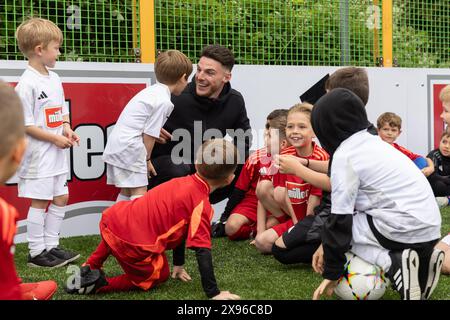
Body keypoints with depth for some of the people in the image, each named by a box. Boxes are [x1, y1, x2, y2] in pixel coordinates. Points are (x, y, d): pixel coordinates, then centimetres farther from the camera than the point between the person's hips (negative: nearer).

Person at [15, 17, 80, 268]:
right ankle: (37, 252, 9)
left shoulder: (55, 78, 10)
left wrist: (67, 130, 1)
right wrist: (55, 138, -17)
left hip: (57, 152, 8)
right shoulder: (27, 83, -16)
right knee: (40, 201, -1)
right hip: (39, 153, -8)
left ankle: (51, 245, 23)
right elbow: (25, 125, -17)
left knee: (61, 198, 12)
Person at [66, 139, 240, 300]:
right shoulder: (201, 205, -9)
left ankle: (89, 268, 36)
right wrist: (213, 293, -11)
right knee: (159, 276, 18)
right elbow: (202, 250, -15)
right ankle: (99, 284, 3)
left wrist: (179, 264, 35)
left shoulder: (182, 182, 15)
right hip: (131, 244, -9)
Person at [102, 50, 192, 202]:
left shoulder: (151, 90, 13)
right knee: (139, 192, -5)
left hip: (115, 145, 9)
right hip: (129, 148, -9)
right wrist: (147, 159, -1)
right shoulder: (163, 101, -14)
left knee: (126, 192, 16)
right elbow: (149, 135, -11)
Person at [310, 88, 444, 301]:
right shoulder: (372, 142, 17)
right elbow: (350, 203, 20)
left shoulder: (344, 155, -10)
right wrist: (327, 247, 19)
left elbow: (340, 217, -10)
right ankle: (421, 260, 8)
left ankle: (392, 264, -13)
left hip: (403, 229, -8)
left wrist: (332, 273, -3)